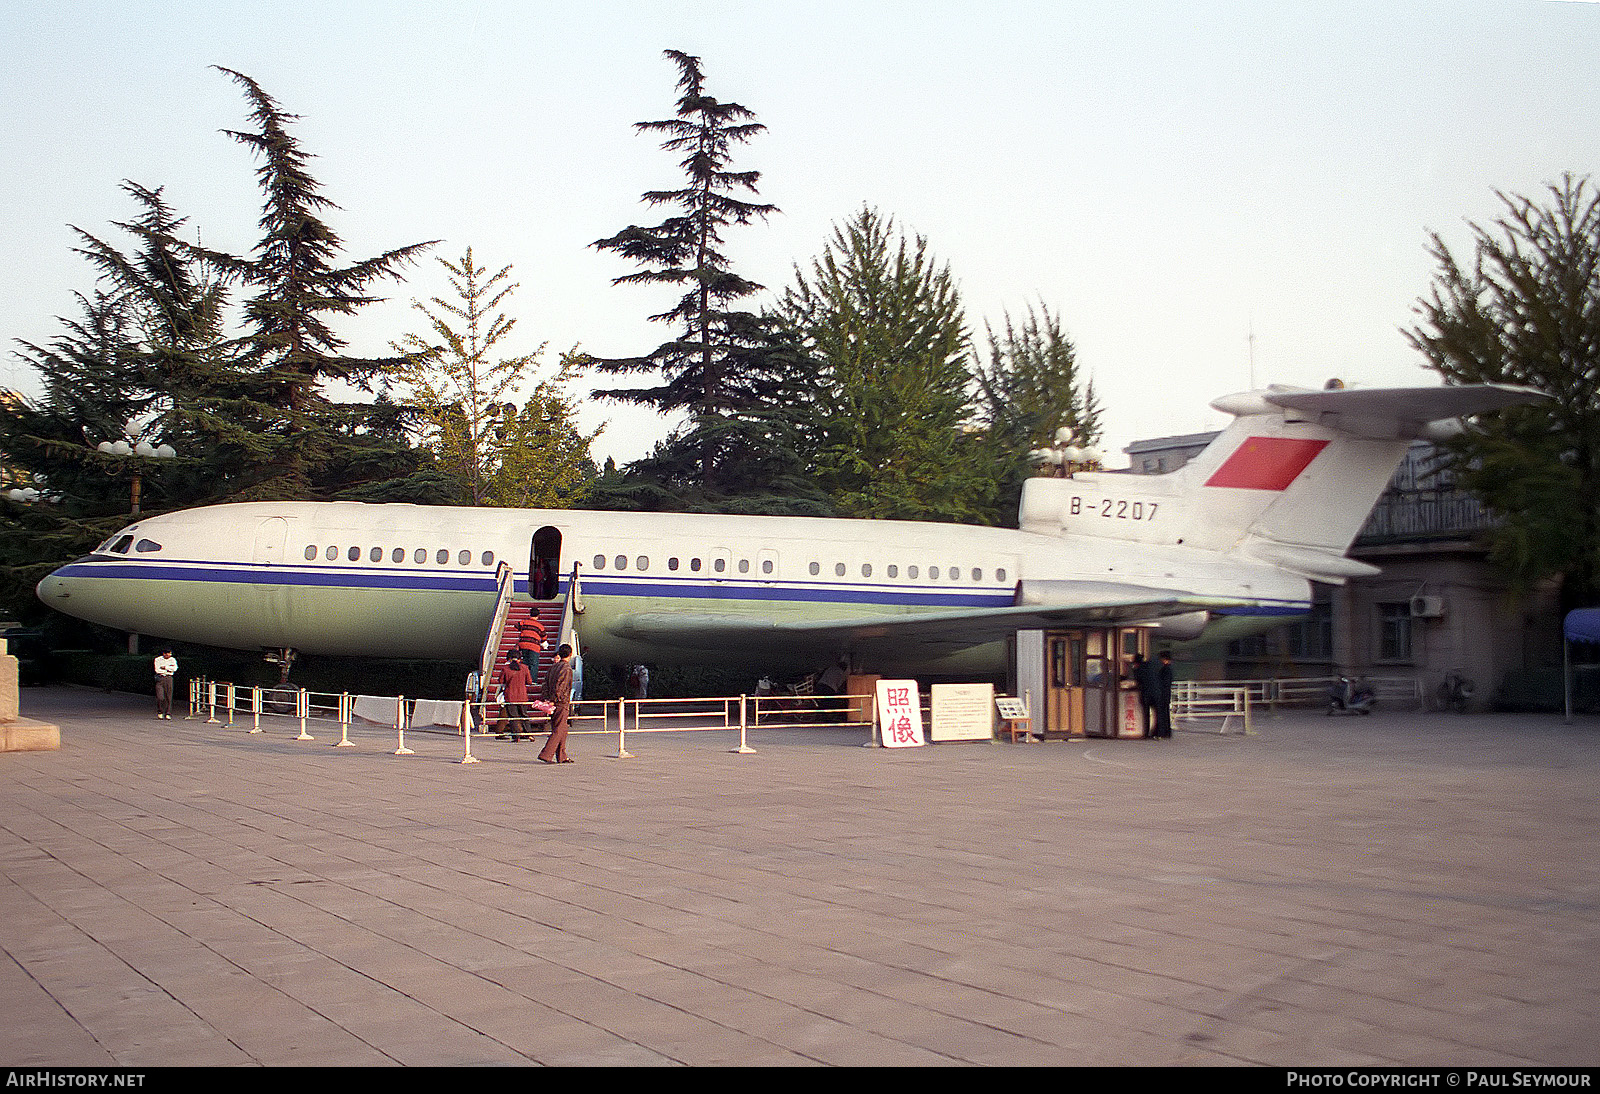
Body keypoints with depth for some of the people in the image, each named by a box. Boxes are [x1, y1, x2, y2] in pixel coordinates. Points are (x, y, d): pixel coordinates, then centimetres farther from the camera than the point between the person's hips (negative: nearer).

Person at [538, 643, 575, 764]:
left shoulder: (554, 667, 12)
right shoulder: (566, 669, -13)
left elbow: (546, 683, 12)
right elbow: (559, 687, -21)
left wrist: (547, 699, 9)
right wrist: (553, 700, -15)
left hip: (554, 704, 8)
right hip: (562, 704, -8)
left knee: (562, 731, 14)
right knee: (558, 731, -6)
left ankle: (561, 757, 16)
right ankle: (545, 754, -13)